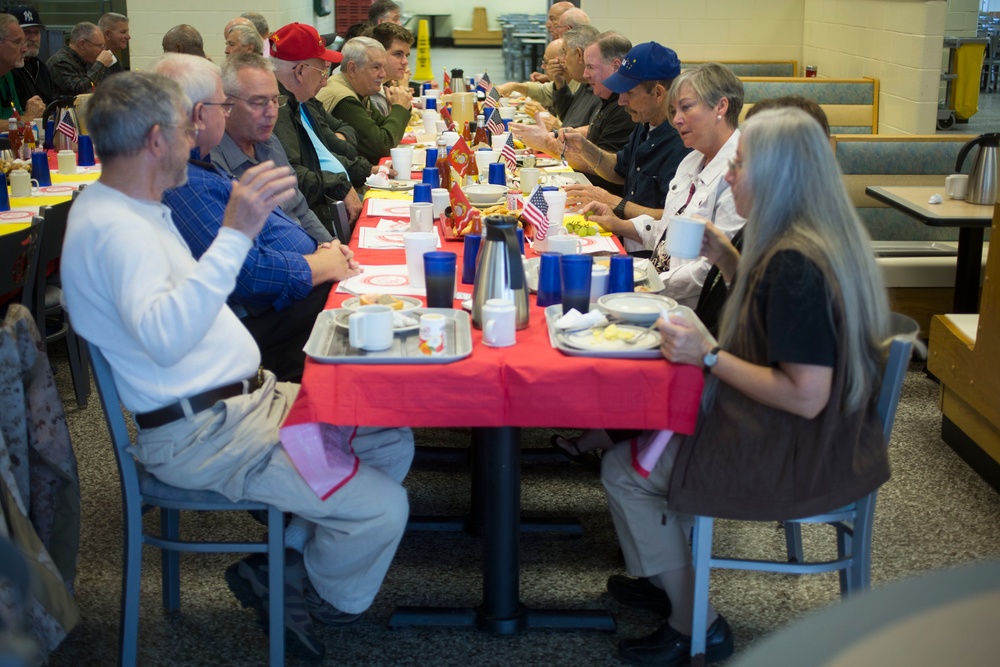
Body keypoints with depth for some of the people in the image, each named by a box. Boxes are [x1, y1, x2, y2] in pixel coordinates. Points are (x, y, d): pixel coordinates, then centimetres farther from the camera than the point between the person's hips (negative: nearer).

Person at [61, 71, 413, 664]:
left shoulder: (135, 209, 14)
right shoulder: (112, 227, -21)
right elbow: (164, 337, -38)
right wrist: (236, 235, -42)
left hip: (242, 398, 11)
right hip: (200, 434, -11)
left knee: (393, 440, 7)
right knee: (381, 507, -18)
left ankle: (289, 564, 14)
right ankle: (322, 599, 12)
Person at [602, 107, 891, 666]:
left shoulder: (796, 261, -28)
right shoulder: (831, 237, 2)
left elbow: (806, 396, -30)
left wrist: (709, 356, -22)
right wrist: (727, 259, 7)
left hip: (798, 461, -10)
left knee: (624, 469, 2)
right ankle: (668, 577, 35)